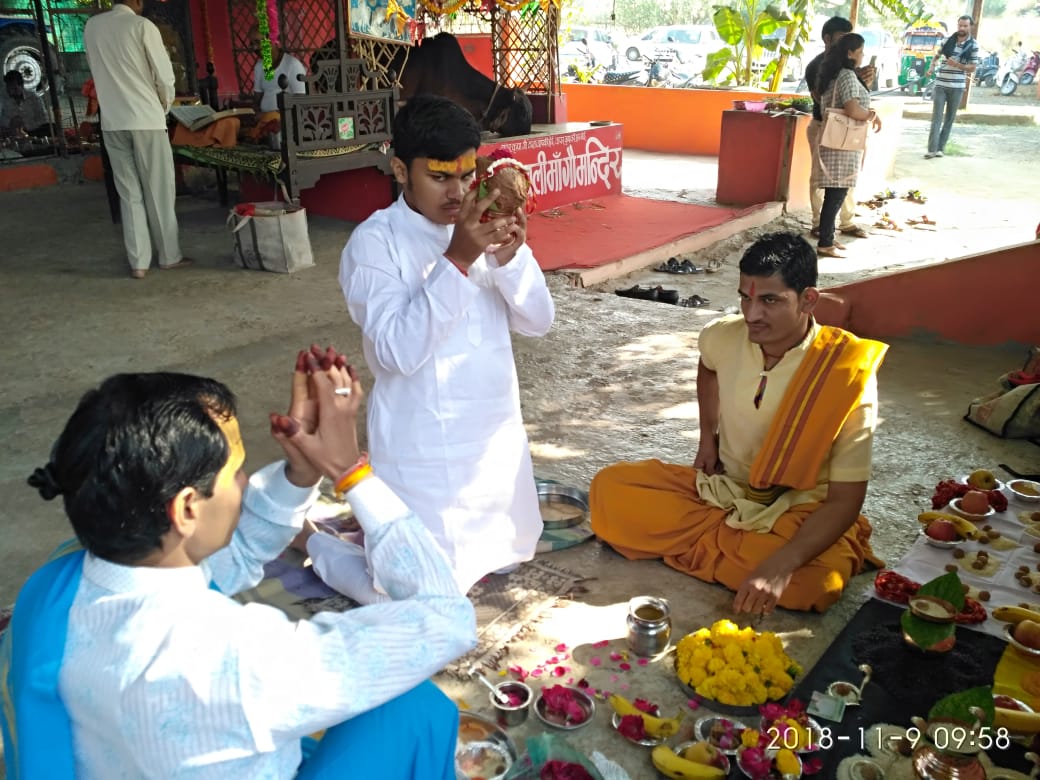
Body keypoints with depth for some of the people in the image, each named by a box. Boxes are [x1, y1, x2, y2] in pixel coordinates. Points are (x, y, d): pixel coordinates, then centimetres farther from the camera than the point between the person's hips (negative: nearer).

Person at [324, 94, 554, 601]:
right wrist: (457, 260, -31)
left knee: (509, 555, 24)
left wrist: (511, 256, -21)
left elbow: (538, 322, -3)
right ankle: (314, 540, 24)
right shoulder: (374, 243, -16)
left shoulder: (481, 227, 0)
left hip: (497, 433, 7)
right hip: (423, 449, -6)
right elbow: (400, 350, -26)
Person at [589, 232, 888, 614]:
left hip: (797, 511, -3)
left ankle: (701, 542, -14)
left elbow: (845, 499, -22)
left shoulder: (847, 376, -23)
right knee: (609, 489, -17)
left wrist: (780, 566, -36)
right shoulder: (722, 336, -12)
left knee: (819, 583, -36)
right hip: (721, 488, 3)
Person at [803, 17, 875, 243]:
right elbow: (823, 98, -22)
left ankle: (847, 223, 20)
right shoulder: (816, 66, -10)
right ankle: (819, 226, 7)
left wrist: (866, 79, -8)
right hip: (823, 128, -7)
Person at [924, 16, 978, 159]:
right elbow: (936, 56, 18)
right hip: (941, 85, 0)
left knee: (950, 119, 5)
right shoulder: (947, 41, 4)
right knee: (936, 117, -7)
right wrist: (932, 67, -3)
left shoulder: (973, 46, -1)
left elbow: (973, 68, -1)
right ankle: (932, 149, -12)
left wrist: (957, 64, -17)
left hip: (957, 87, 0)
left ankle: (940, 148, 10)